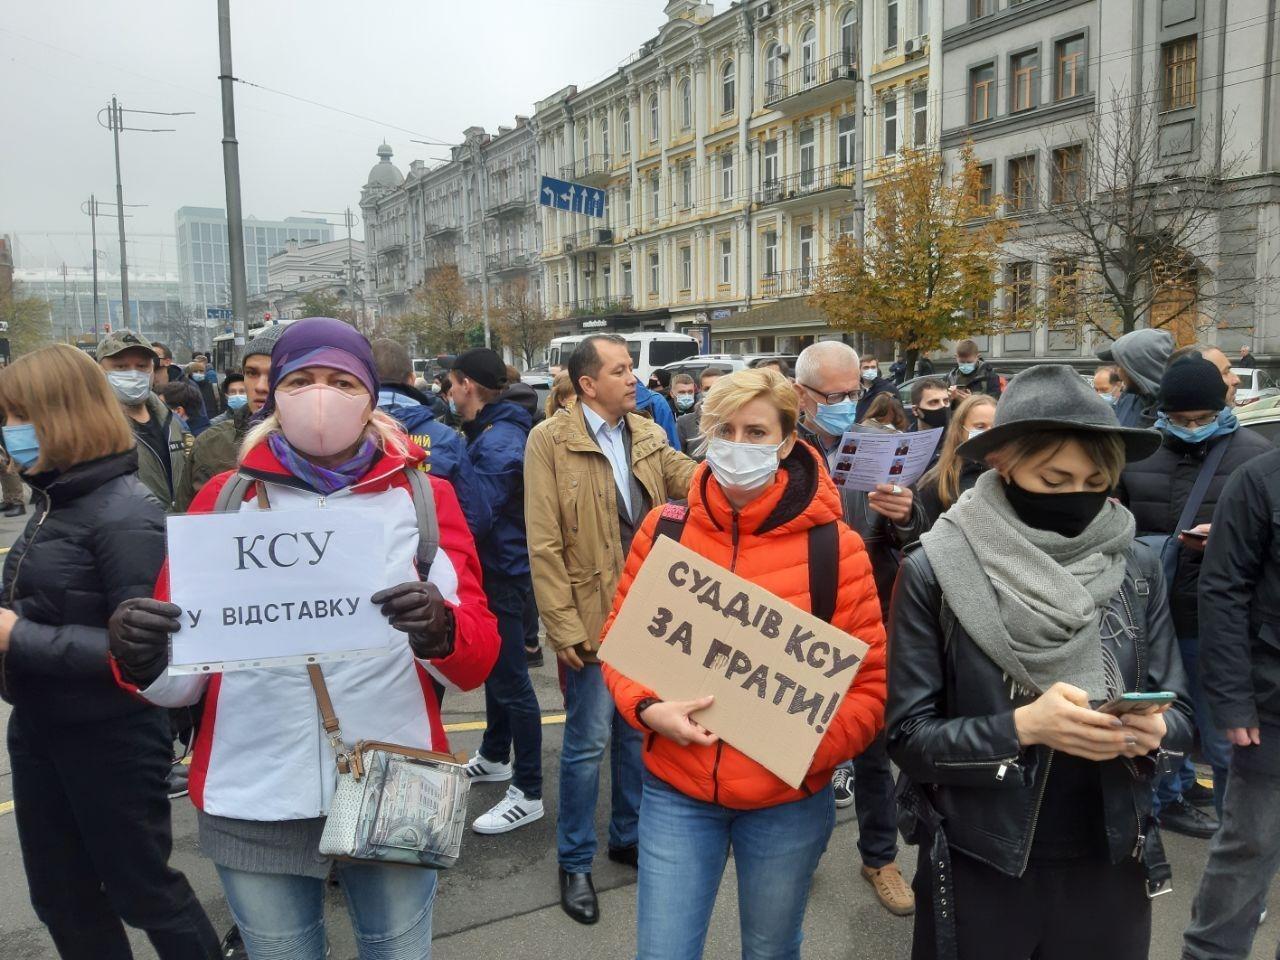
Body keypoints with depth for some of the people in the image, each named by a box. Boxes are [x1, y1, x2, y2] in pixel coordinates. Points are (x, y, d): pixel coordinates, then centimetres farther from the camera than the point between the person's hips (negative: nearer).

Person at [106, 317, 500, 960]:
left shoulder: (423, 495, 0)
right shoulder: (225, 496, 2)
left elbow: (478, 659, -5)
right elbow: (182, 675, 4)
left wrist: (440, 629, -27)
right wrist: (142, 659, -18)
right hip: (254, 805, 1)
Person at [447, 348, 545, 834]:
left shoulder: (499, 441, -21)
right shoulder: (487, 431, 10)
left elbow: (475, 517, -27)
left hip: (502, 574, -10)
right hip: (493, 569, 10)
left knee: (510, 680, -2)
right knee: (495, 669, 23)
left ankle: (528, 794, 9)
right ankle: (494, 758, 41)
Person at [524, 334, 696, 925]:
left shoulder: (647, 434, 6)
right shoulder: (550, 441, -11)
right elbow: (543, 546, -13)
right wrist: (564, 627, -15)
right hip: (592, 618, -5)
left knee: (638, 729, 18)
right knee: (589, 740, 4)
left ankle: (629, 836, 37)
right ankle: (574, 862, 24)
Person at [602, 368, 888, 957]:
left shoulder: (833, 545, -11)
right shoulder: (663, 529, -5)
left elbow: (870, 681, -6)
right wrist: (647, 707, -15)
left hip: (789, 799, 0)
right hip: (676, 789, 1)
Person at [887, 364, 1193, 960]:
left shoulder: (1137, 568, -2)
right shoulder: (933, 572, -12)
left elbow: (1179, 711, 4)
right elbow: (908, 734, -12)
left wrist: (1154, 728, -18)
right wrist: (1021, 727, -26)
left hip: (1108, 865, 3)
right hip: (976, 869, -2)